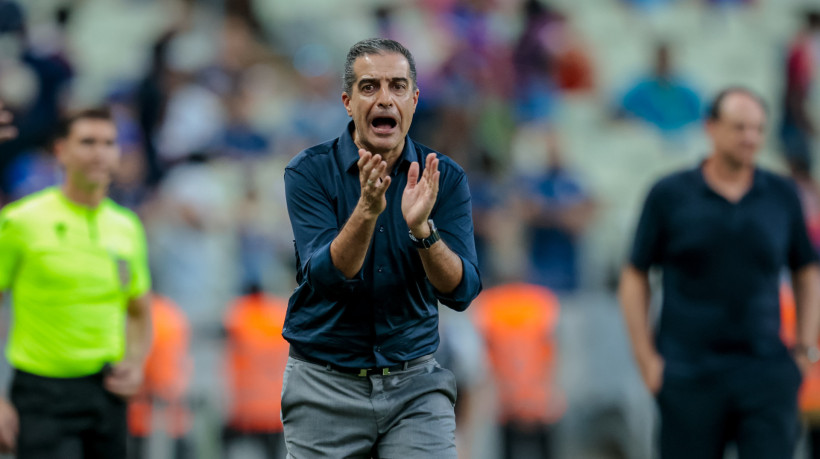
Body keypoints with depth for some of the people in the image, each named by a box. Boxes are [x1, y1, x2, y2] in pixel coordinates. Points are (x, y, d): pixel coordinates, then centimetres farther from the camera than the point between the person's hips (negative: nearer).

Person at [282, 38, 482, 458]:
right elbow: (325, 277, -18)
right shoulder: (310, 172, -6)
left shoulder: (443, 179, -1)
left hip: (415, 386, 1)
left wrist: (421, 228, -27)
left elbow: (461, 292, -10)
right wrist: (366, 210, -34)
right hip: (325, 384, -1)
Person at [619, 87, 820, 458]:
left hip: (766, 375, 1)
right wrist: (646, 359, -2)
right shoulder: (668, 195, 0)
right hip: (689, 373, -1)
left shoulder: (782, 195, 6)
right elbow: (634, 277, 4)